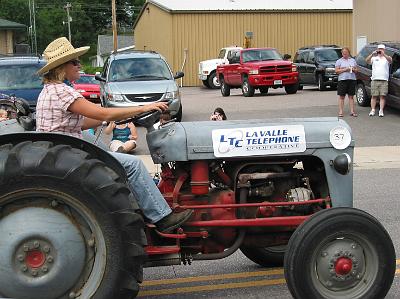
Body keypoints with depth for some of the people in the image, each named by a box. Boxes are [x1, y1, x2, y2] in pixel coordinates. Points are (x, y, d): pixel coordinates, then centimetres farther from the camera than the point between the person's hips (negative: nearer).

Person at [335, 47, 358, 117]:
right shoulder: (339, 61, 7)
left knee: (351, 96, 3)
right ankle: (340, 112, -1)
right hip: (342, 80, -2)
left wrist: (353, 69, -4)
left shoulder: (353, 60, 16)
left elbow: (356, 70, 18)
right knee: (341, 96, -3)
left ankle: (352, 111, 5)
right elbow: (336, 71, -2)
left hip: (352, 80, 2)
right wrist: (344, 69, -13)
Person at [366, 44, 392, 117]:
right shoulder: (374, 58, 12)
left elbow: (390, 60, -15)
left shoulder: (386, 58, 9)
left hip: (384, 81, -1)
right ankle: (372, 110, 7)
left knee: (382, 96, -4)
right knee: (374, 96, 2)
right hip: (374, 80, 1)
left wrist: (383, 54, -30)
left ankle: (381, 111, -3)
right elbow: (367, 61, -6)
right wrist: (372, 54, -22)